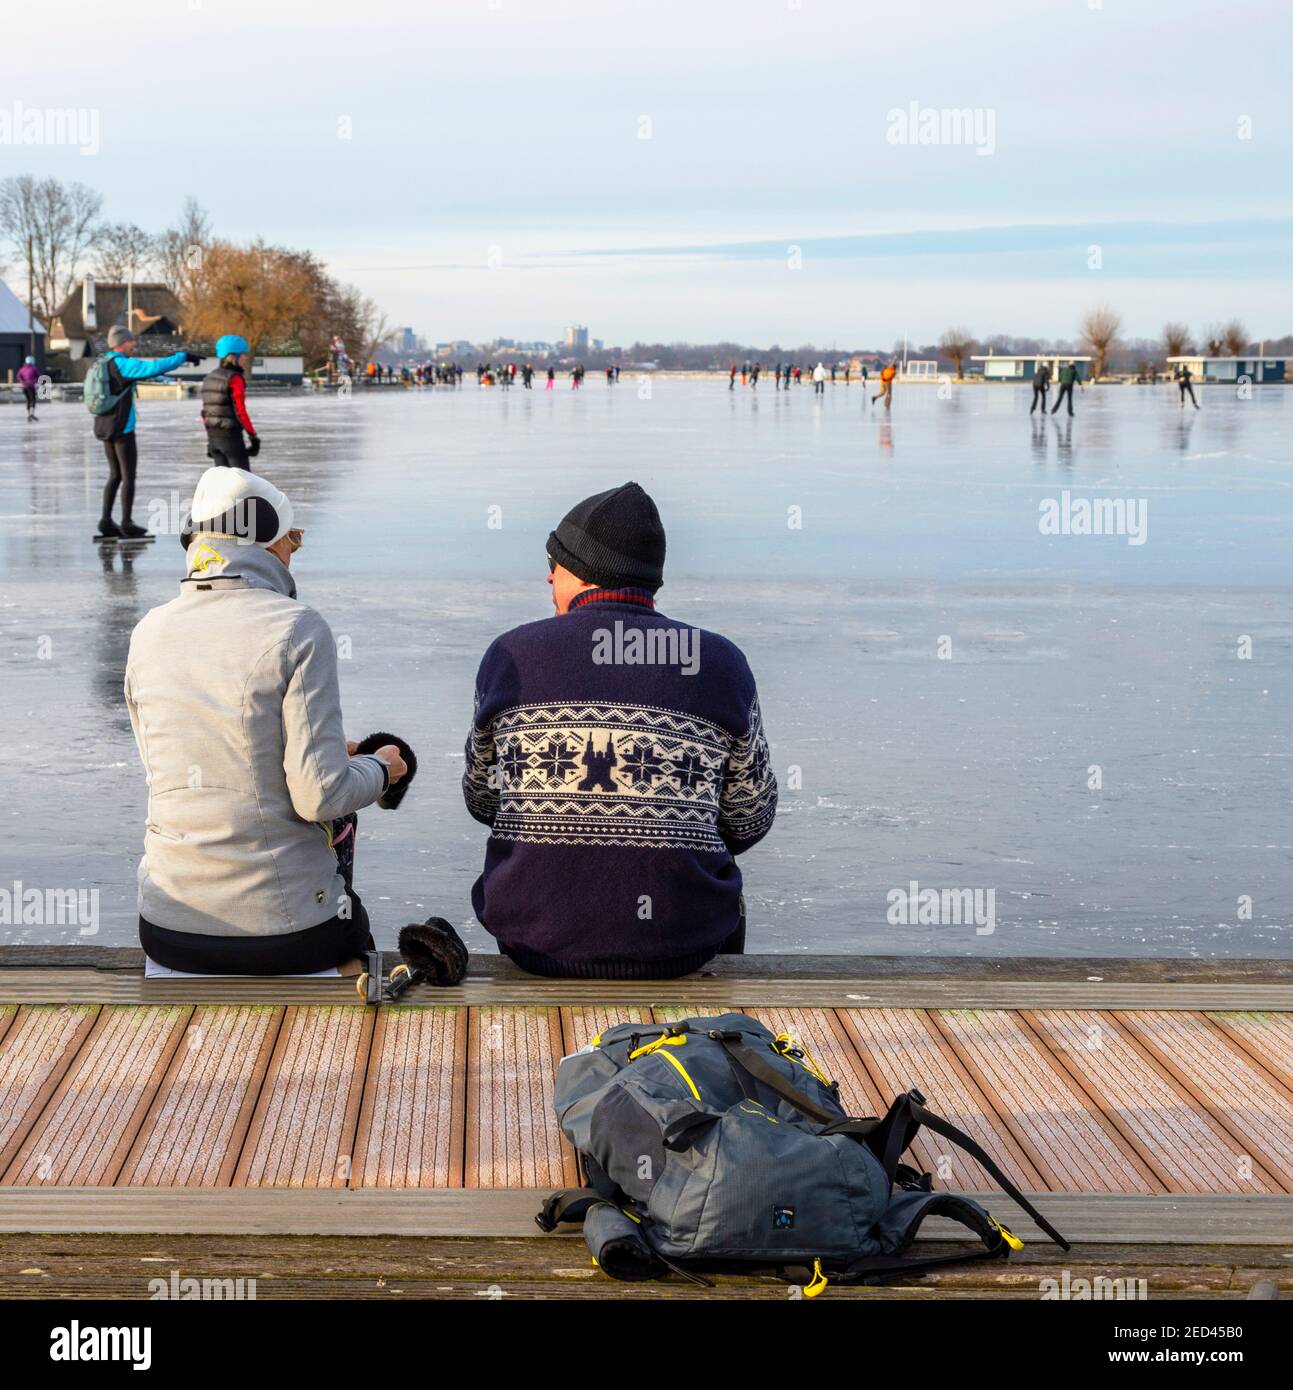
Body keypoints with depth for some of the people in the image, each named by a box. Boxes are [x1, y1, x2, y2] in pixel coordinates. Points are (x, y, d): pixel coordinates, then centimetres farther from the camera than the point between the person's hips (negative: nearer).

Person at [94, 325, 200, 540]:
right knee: (129, 475, -2)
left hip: (105, 428, 9)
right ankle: (127, 524, -1)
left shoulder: (104, 362, 11)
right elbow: (156, 367, -25)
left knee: (115, 475, 14)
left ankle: (106, 521, 10)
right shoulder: (122, 364, -16)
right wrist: (184, 357, -20)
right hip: (122, 428, -9)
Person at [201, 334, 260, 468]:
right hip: (231, 436, -8)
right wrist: (254, 437, -13)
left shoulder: (209, 378, 12)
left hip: (213, 436, 8)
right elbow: (240, 412, -17)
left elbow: (206, 413, 15)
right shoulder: (235, 378, -13)